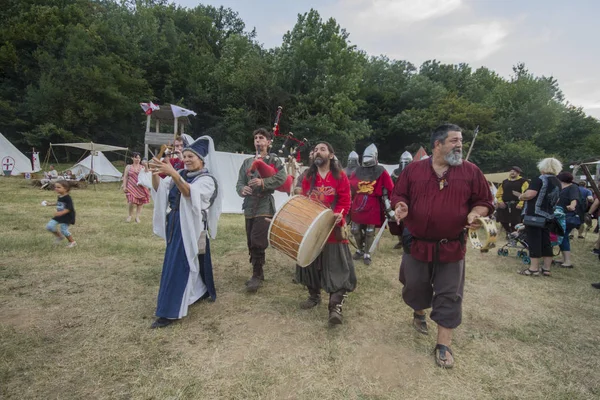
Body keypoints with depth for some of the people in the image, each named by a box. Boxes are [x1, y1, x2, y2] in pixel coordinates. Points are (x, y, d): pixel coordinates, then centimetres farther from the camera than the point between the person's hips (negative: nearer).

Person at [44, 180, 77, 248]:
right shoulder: (59, 197, 7)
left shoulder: (67, 198, -20)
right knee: (49, 226, 0)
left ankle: (72, 242, 10)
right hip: (59, 216, 8)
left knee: (63, 229, -10)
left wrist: (61, 213, -37)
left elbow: (69, 208, -27)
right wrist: (50, 204, 31)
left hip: (67, 216, -8)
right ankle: (60, 236, 22)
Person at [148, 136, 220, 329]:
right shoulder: (181, 175, 10)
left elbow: (190, 193, -30)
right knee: (191, 263, 17)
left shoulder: (207, 180, -11)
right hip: (176, 225, 7)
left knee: (178, 266, -6)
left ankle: (170, 312, 2)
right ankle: (200, 292, 38)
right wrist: (155, 174, -20)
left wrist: (172, 173, -44)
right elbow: (159, 190, -1)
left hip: (191, 228, -7)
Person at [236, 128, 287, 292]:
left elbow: (282, 177, -16)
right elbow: (239, 182, 8)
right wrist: (242, 189, -16)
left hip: (264, 207, -6)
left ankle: (257, 276, 2)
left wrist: (263, 182, -28)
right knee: (251, 243, 11)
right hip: (249, 207, 6)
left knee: (257, 242, -13)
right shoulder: (247, 162, 15)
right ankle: (258, 274, 26)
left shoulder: (274, 159, 1)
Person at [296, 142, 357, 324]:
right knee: (311, 262, 13)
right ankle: (314, 296, 32)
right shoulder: (308, 177, 9)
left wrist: (337, 216, -24)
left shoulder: (340, 176, -3)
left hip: (332, 228, -4)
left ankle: (336, 307, -2)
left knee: (336, 267, -5)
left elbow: (345, 201, -7)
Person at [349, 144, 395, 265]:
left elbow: (390, 190, -5)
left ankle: (367, 254, 18)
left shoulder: (381, 172, -5)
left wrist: (389, 206, -7)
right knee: (355, 230, 10)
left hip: (372, 207, -4)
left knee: (370, 232, 4)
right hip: (357, 205, 4)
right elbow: (349, 187, 15)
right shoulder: (358, 171, 8)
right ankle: (360, 250, 31)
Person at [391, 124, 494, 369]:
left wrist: (475, 213, -17)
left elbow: (484, 201, 4)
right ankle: (419, 313, 48)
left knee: (449, 296, 5)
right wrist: (401, 206, -16)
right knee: (415, 287, 14)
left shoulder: (470, 171, 0)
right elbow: (398, 195, 6)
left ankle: (443, 345, 20)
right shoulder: (413, 169, 0)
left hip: (451, 247, 0)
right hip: (417, 243, 0)